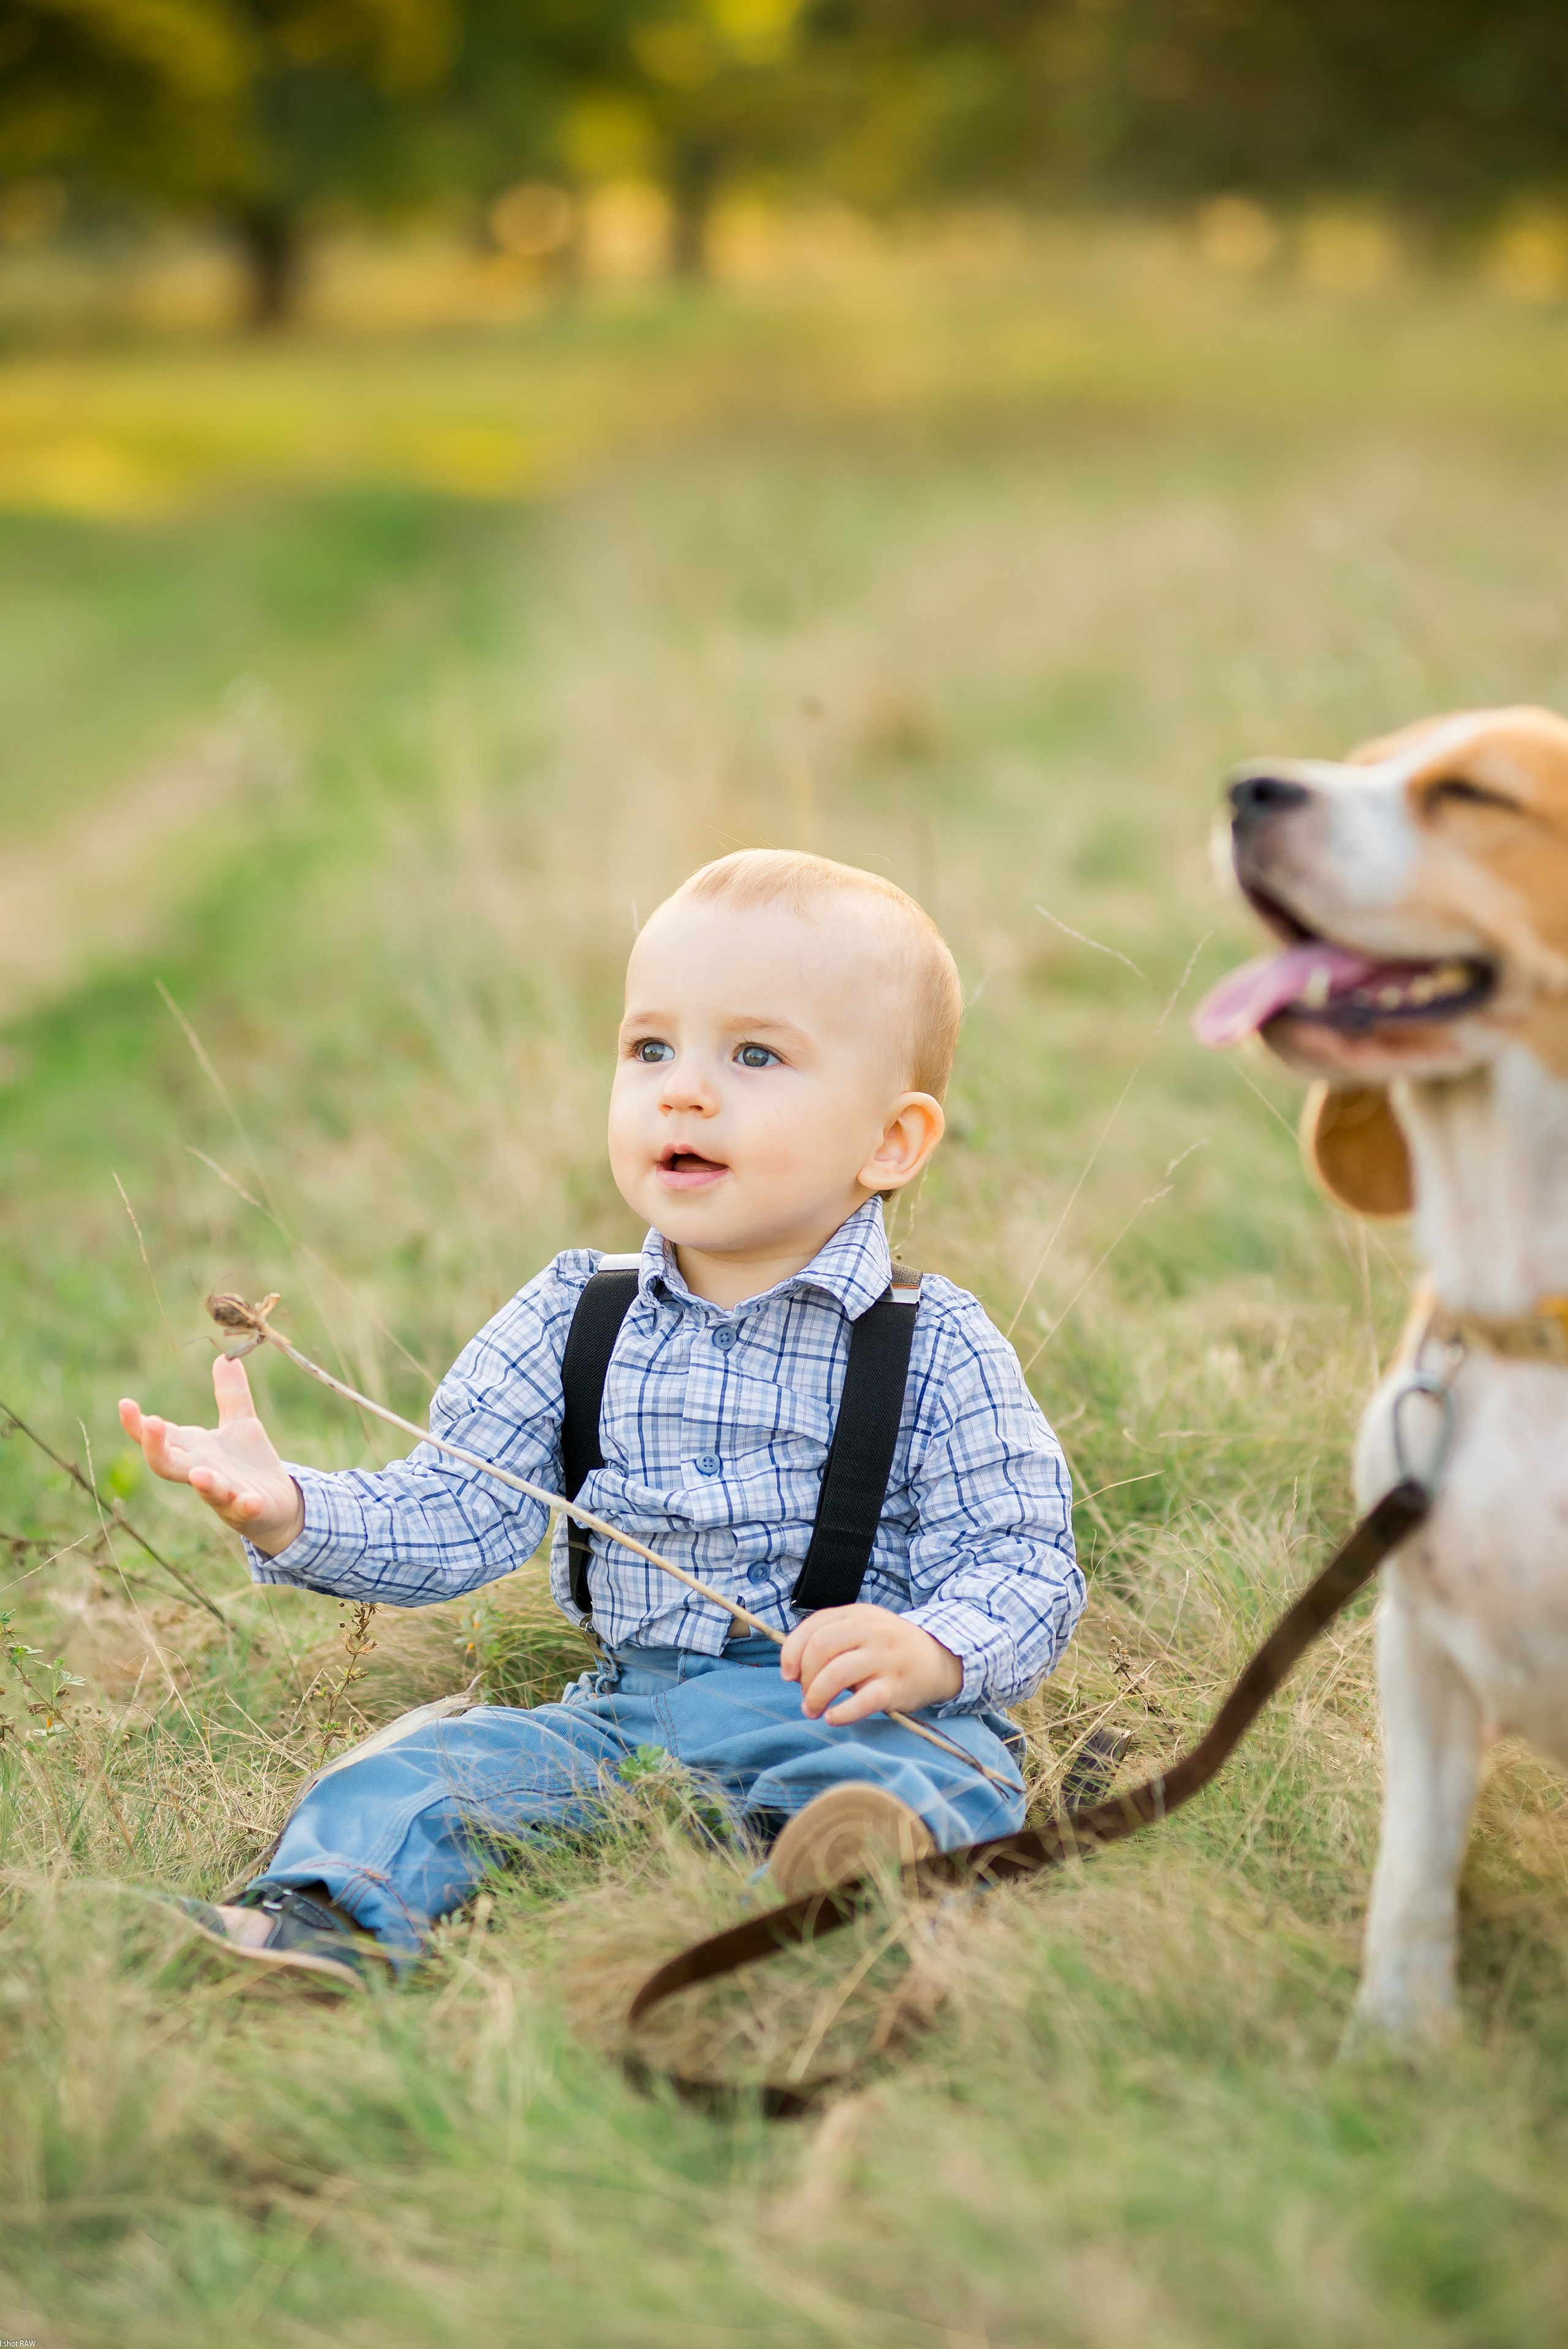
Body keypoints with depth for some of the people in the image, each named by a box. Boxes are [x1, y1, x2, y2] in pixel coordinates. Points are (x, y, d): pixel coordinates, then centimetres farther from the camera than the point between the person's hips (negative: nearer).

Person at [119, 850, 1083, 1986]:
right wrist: (289, 1512, -13)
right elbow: (448, 1517, 5)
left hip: (850, 1713, -4)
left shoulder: (937, 1349, -3)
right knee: (433, 1765, -17)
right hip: (628, 1711, 4)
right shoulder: (569, 1321, 8)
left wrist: (929, 1650, -29)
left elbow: (1024, 1560, -7)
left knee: (939, 1767, -35)